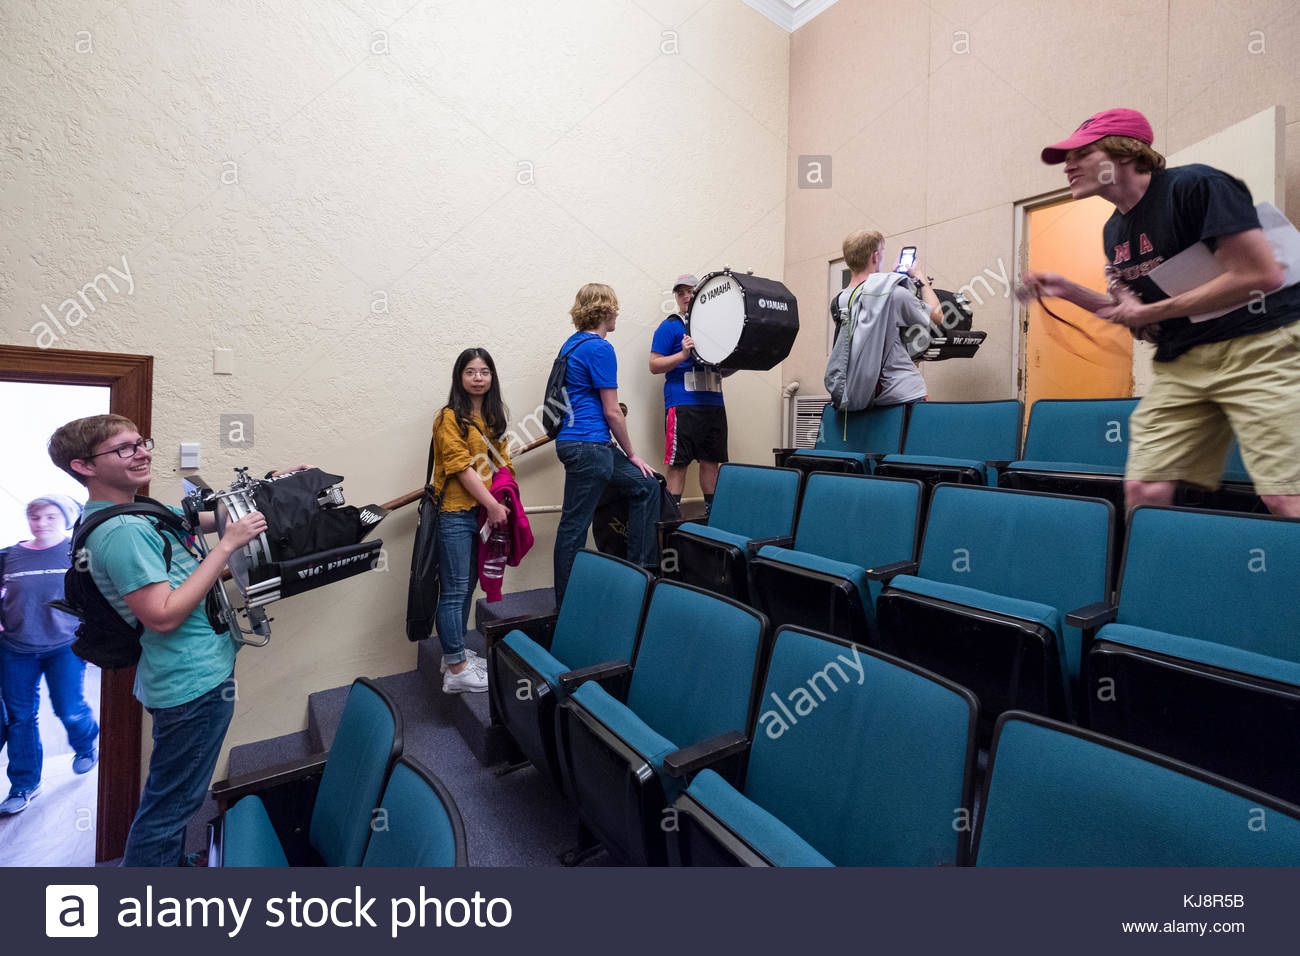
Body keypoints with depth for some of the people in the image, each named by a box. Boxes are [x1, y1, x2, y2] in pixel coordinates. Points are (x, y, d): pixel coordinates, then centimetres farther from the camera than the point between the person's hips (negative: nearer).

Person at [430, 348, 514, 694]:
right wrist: (493, 505, -15)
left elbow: (500, 460, 15)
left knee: (468, 586, 15)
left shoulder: (493, 417, 15)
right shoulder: (450, 417, -7)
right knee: (454, 590, -2)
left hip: (485, 512, 8)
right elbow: (462, 468, -14)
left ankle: (455, 652, 29)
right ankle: (456, 670, 6)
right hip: (456, 513, -7)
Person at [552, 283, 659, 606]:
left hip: (574, 441, 10)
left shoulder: (572, 344, 17)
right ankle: (566, 604, 10)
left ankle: (640, 567, 20)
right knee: (574, 525, -2)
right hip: (588, 446, -10)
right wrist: (632, 454, -1)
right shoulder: (600, 349, -12)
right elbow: (612, 413, -13)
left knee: (646, 485, 16)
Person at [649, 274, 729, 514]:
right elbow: (654, 366, -5)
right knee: (678, 463, -4)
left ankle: (711, 512, 19)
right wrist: (683, 354, -17)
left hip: (713, 402, 6)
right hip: (682, 403, -5)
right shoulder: (669, 327, 2)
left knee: (711, 460, 9)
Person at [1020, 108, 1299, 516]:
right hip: (1183, 363, 7)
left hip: (1260, 347, -6)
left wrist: (1151, 311, -12)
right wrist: (1069, 291, 9)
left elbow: (1261, 275, -16)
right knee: (1142, 490, -1)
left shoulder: (1194, 185, -10)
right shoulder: (1113, 231, 12)